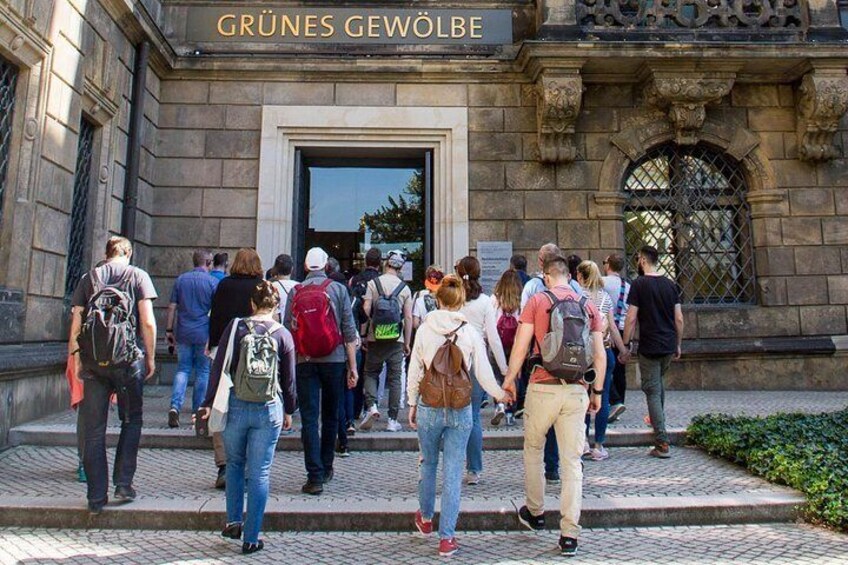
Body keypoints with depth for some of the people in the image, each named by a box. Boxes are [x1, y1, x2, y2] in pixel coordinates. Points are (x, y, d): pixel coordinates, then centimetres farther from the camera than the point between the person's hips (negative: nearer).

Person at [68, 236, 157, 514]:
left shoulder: (88, 278, 10)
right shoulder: (137, 275, 1)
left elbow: (75, 325, 6)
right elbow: (148, 322, -6)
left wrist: (76, 360, 12)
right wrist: (150, 357, 2)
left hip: (92, 361, 3)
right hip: (128, 358, -2)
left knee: (94, 430, 8)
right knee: (131, 421, 14)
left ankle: (97, 497, 14)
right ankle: (123, 484, 13)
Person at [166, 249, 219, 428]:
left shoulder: (181, 279, 6)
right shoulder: (213, 282, -4)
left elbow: (172, 307, 6)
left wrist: (169, 330, 12)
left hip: (183, 333, 3)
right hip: (204, 334, -3)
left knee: (182, 369, 10)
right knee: (203, 372, 8)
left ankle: (175, 406, -6)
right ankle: (198, 411, 13)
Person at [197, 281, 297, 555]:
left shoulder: (235, 327, -1)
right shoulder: (283, 334, -1)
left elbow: (218, 368, -1)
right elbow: (289, 379, 4)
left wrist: (208, 403, 7)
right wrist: (289, 410, 16)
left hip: (236, 406, 1)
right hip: (268, 410, -1)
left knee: (234, 464, 23)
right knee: (259, 474, 7)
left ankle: (234, 521, 23)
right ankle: (251, 538, 13)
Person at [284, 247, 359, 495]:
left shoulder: (295, 291, 2)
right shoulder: (338, 289, -1)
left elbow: (287, 329, 3)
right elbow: (349, 331, -3)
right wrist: (353, 367, 1)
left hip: (304, 361, 0)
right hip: (334, 360, 0)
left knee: (309, 417, 3)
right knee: (330, 416, 15)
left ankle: (315, 477, -1)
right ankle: (326, 469, 28)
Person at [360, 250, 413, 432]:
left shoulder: (373, 283, -3)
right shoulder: (405, 288, 1)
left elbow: (366, 310, -9)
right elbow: (408, 318, 0)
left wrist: (367, 328, 7)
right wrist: (407, 342, 8)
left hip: (376, 338, -1)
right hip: (397, 340, 1)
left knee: (371, 373, 15)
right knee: (395, 379, 7)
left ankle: (371, 406, -5)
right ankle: (392, 420, 11)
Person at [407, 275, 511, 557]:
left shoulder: (424, 330, -5)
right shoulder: (470, 333, -7)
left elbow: (414, 372, 1)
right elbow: (483, 374, -2)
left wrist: (412, 404, 13)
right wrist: (501, 395, 16)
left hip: (429, 408, 1)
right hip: (460, 410, -1)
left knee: (428, 465, 21)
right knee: (452, 473, 7)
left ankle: (425, 518, 40)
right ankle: (446, 537, 14)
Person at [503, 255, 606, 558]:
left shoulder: (537, 301, -3)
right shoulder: (589, 306, 7)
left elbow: (520, 347, -6)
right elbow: (600, 356, 6)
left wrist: (509, 379, 7)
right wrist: (597, 391, 15)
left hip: (543, 387, -2)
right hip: (577, 390, 3)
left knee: (533, 448, 19)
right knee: (572, 461, 8)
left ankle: (535, 513, 32)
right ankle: (569, 535, 12)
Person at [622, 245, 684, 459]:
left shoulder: (638, 284, -9)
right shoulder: (670, 284, 7)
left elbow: (631, 318, -13)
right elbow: (679, 318, 8)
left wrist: (626, 345, -6)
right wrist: (678, 345, 17)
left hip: (649, 347, -6)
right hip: (669, 346, 6)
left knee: (653, 392, -2)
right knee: (659, 382, 28)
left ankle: (662, 444, -4)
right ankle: (658, 419, 43)